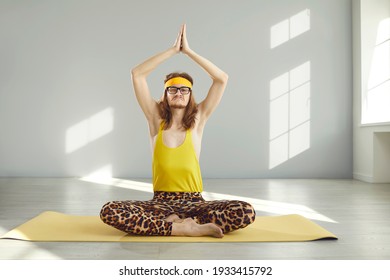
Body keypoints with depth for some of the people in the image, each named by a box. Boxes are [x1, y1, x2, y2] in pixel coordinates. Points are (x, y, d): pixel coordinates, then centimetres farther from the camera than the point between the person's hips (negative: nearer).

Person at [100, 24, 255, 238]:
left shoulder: (198, 119, 3)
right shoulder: (156, 118, 3)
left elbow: (222, 79, -4)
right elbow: (136, 74, -4)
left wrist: (188, 51, -2)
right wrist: (173, 49, -4)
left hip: (193, 202, 0)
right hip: (160, 202, 1)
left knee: (246, 212, -25)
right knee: (109, 212, -27)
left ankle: (170, 222, -16)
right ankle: (187, 227, -22)